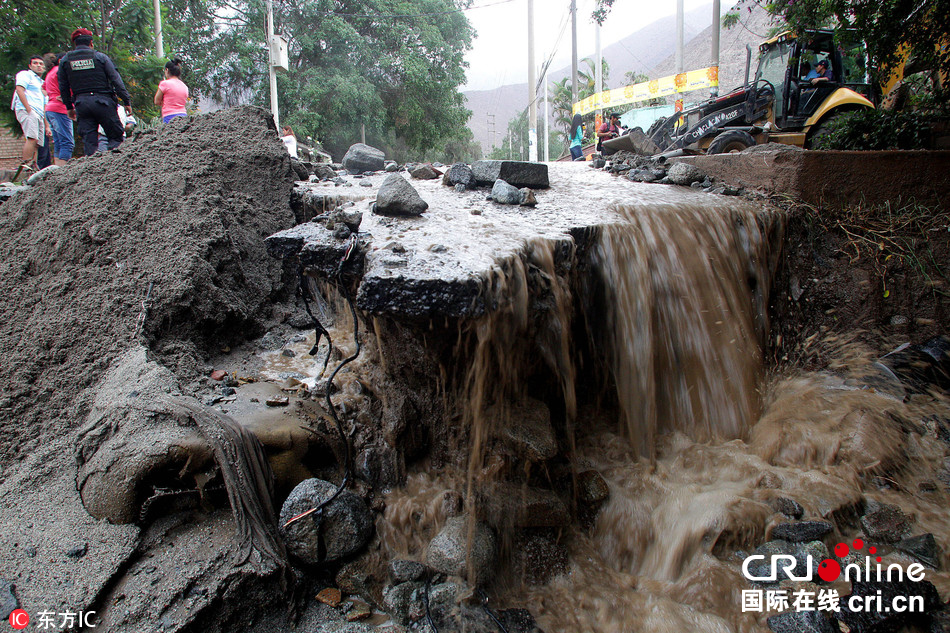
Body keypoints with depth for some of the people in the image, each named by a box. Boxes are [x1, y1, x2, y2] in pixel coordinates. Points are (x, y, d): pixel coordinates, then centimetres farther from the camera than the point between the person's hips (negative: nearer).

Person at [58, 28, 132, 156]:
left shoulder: (65, 60, 11)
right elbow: (116, 80, -2)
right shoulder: (100, 57, 2)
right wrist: (127, 101, 1)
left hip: (81, 104, 3)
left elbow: (63, 87, 13)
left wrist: (69, 107, 22)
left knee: (88, 141, 4)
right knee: (116, 137, 3)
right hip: (103, 101, -3)